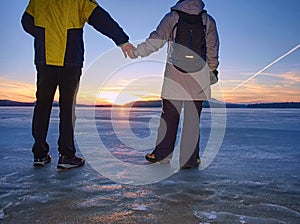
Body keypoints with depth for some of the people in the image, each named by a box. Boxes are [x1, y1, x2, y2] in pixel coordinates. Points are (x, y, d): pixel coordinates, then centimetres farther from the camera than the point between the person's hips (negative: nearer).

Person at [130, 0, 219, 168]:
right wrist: (213, 70, 23)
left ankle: (162, 153, 20)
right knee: (193, 119, 5)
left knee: (169, 116, 9)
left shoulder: (171, 17, 2)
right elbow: (213, 50, 10)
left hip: (174, 76, -1)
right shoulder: (208, 20, 7)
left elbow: (155, 41, -4)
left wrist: (135, 52, 4)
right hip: (198, 79, 1)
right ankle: (190, 159, 11)